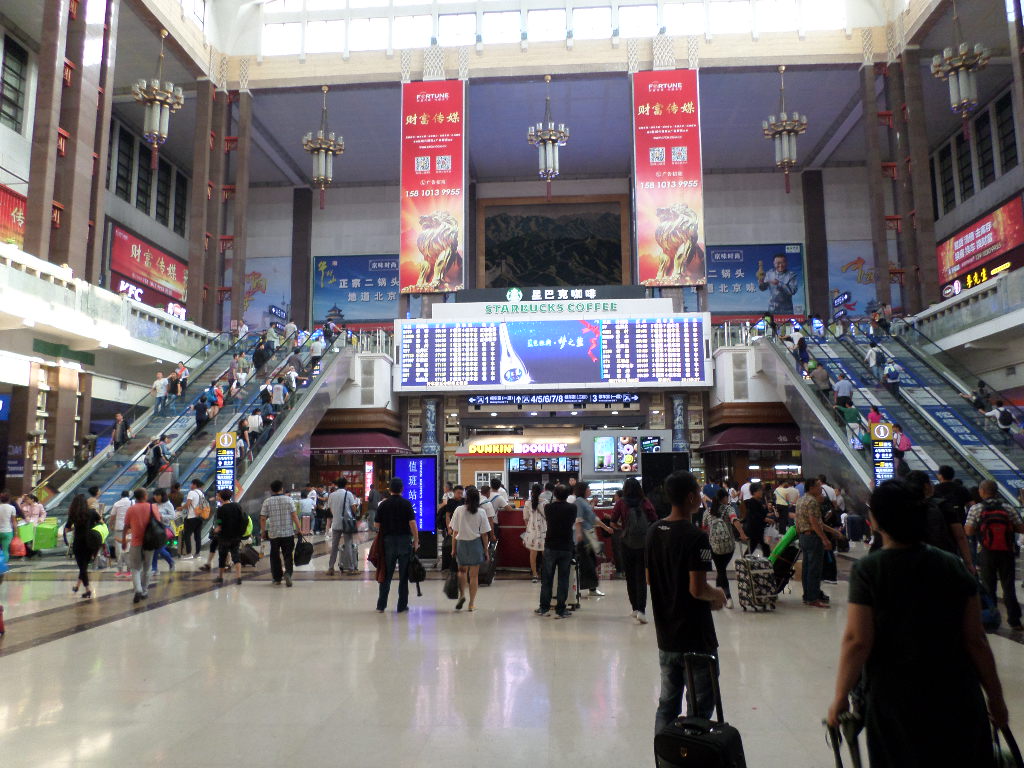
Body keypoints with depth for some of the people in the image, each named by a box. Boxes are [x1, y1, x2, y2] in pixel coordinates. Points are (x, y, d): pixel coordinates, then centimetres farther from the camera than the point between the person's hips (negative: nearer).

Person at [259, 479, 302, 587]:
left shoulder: (267, 502, 0)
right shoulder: (288, 499, -2)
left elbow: (263, 518, -1)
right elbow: (294, 515, -6)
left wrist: (263, 531, 10)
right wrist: (299, 529, 0)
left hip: (273, 534, 1)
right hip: (288, 533, -1)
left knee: (274, 556, 13)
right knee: (288, 555, 7)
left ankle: (277, 578, 18)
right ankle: (288, 573, -15)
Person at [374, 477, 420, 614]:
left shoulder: (383, 504, 1)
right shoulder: (406, 503, -6)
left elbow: (376, 525, 3)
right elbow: (412, 523, -12)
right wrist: (416, 541, -5)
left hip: (388, 541, 2)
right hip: (405, 540, -2)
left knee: (386, 575, 10)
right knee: (404, 575, 5)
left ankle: (381, 605, 12)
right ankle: (402, 606, 9)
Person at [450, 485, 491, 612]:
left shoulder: (459, 510, -5)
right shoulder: (481, 512, -5)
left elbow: (455, 532, -2)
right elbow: (484, 534, -2)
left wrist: (453, 548, 7)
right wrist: (486, 551, 6)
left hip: (461, 543, 1)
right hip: (476, 543, -1)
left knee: (462, 570, 22)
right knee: (474, 575, 9)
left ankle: (462, 594, 3)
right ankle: (472, 604, 14)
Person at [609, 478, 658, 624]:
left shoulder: (621, 503, -2)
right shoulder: (645, 502, -1)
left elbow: (613, 522, -4)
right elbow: (655, 521, -4)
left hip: (627, 544, 0)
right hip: (644, 544, 0)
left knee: (630, 577, 14)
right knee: (641, 578, 0)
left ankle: (635, 608, 22)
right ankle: (641, 610, -12)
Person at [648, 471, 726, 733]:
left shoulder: (654, 531, 4)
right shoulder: (695, 537, -20)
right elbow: (698, 589, -24)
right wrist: (718, 596, -2)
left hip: (665, 635, 7)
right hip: (695, 638, -7)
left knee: (667, 704, 17)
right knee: (700, 707, 6)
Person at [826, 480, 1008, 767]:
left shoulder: (867, 571, -13)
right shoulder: (951, 566, -4)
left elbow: (857, 641, -15)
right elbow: (975, 639, -2)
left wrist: (840, 697, -6)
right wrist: (995, 697, 9)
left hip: (894, 698, -2)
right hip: (957, 698, 2)